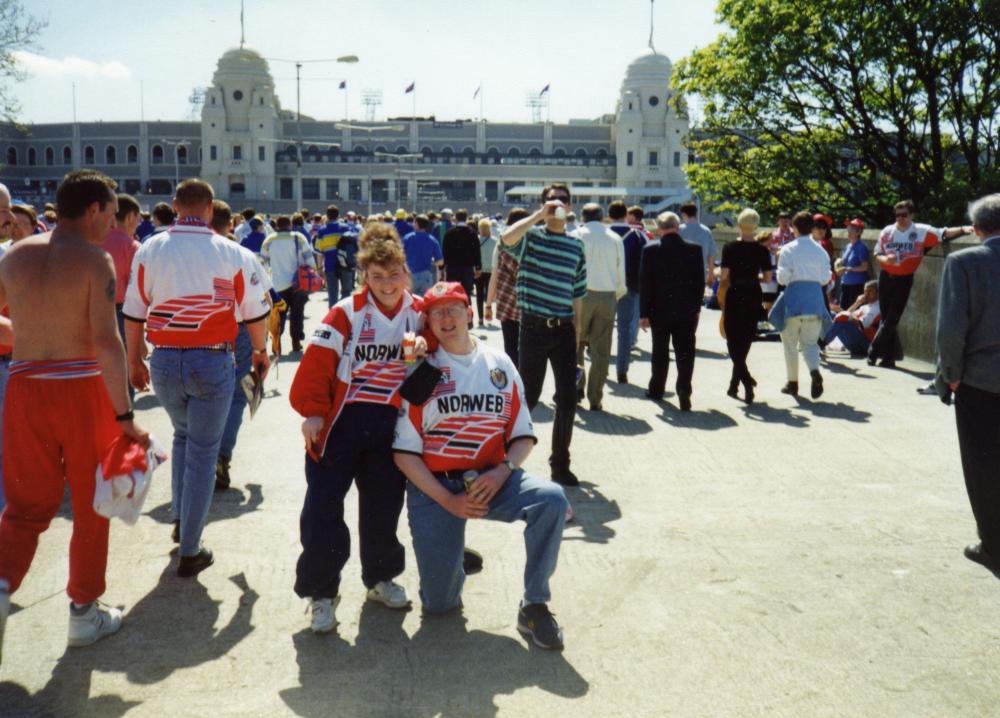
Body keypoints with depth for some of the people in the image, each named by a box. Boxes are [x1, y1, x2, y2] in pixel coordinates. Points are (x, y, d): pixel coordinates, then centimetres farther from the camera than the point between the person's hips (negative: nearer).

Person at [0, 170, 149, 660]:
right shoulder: (95, 260, -11)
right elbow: (106, 342, -19)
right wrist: (125, 416, -16)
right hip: (81, 388, -4)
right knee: (90, 505, 12)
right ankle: (84, 613, 23)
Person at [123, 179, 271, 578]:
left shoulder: (149, 250, 0)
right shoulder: (232, 253, -6)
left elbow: (133, 312, 5)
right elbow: (255, 312, 1)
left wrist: (134, 361, 17)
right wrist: (260, 352, 19)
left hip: (163, 362, 3)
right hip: (212, 362, -3)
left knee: (183, 435, 28)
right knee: (202, 453, 5)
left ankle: (180, 520, 33)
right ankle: (189, 552, 9)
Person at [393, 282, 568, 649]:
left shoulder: (499, 364, 8)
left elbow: (523, 435, 7)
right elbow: (404, 452, -4)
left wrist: (502, 471, -13)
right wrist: (448, 500, -14)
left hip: (491, 480, 2)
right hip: (433, 487, -1)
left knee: (551, 500, -27)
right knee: (438, 602, -8)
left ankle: (534, 605, -12)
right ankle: (452, 558, 29)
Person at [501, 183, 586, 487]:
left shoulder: (576, 246, 11)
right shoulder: (531, 237, 0)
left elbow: (577, 292, 15)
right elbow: (507, 237, -25)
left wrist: (576, 329, 11)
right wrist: (541, 214, -20)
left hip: (564, 328, 4)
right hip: (534, 327, -4)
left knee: (568, 397, 4)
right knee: (528, 396, 4)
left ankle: (560, 464, 16)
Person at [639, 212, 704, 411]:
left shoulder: (651, 249, -7)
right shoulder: (694, 249, -3)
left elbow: (644, 282, -6)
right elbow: (700, 281, 1)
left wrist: (643, 313, -2)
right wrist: (697, 307, 13)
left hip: (659, 310, 0)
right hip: (686, 311, 0)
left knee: (660, 351, 16)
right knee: (685, 353, 2)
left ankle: (656, 389, 28)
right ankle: (684, 394, -6)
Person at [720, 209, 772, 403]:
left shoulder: (730, 248, -9)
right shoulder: (762, 250, -1)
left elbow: (724, 277, -13)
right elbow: (767, 278, 1)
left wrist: (719, 275, 7)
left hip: (734, 297, -3)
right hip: (754, 298, 3)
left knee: (733, 342, 4)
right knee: (745, 342, 15)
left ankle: (747, 380, -17)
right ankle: (734, 385, 23)